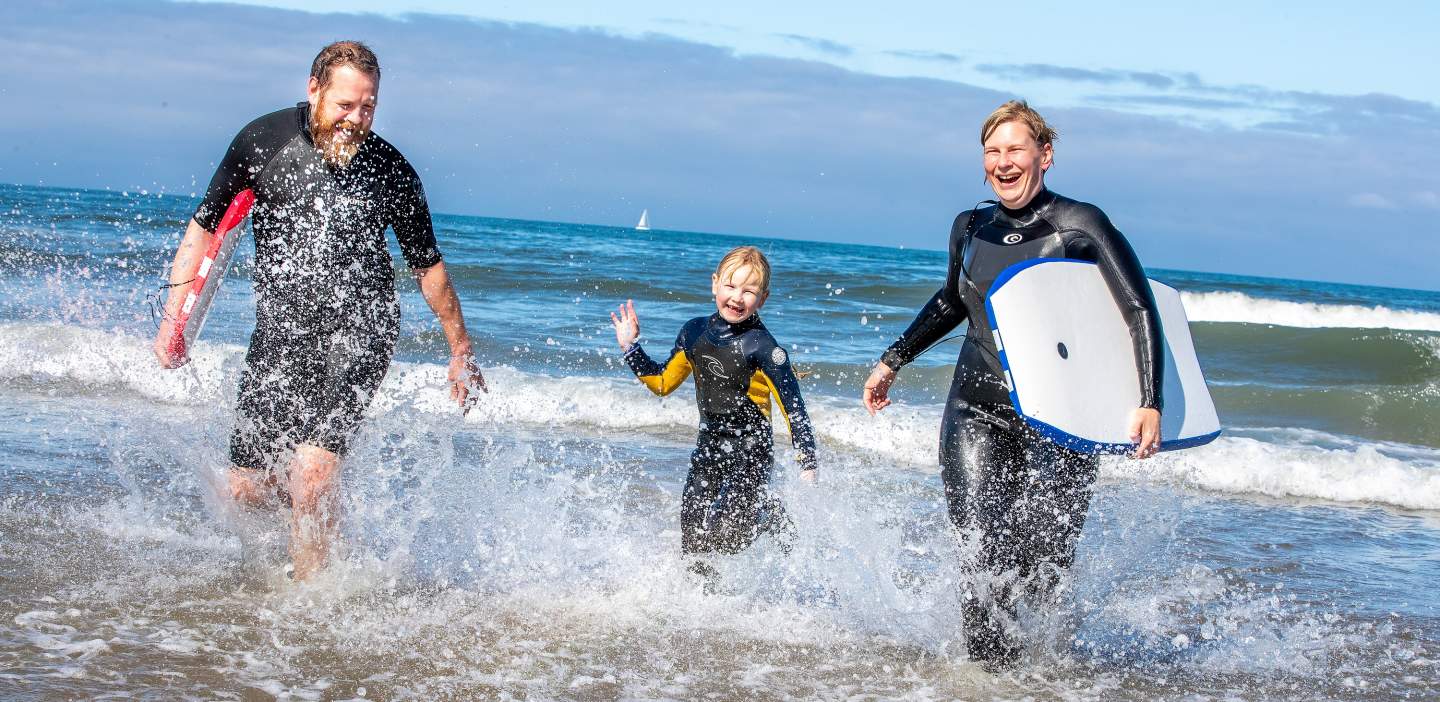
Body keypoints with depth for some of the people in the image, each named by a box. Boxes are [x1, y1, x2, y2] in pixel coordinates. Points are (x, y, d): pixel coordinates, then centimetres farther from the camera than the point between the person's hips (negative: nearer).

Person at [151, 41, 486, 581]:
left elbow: (428, 264, 9)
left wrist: (461, 351, 15)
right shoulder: (263, 141, -2)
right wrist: (173, 318, 2)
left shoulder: (391, 171, -3)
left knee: (313, 467, -22)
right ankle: (322, 507, 35)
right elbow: (205, 228, 6)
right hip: (280, 329, 3)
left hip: (359, 328, -2)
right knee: (247, 489, 3)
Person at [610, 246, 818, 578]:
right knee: (691, 542, 5)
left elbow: (793, 407, -14)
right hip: (708, 446, 6)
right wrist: (630, 348, 8)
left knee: (723, 537, -15)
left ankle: (772, 517, 13)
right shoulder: (695, 332, 2)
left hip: (750, 450, -6)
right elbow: (663, 382, 16)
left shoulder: (761, 346, -16)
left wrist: (807, 464, -16)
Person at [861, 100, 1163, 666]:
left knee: (1041, 559, -8)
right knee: (979, 551, -9)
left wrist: (1148, 403, -21)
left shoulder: (1079, 226, -7)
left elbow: (1140, 310, -10)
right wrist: (892, 361, 29)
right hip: (977, 412, 4)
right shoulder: (970, 228, 9)